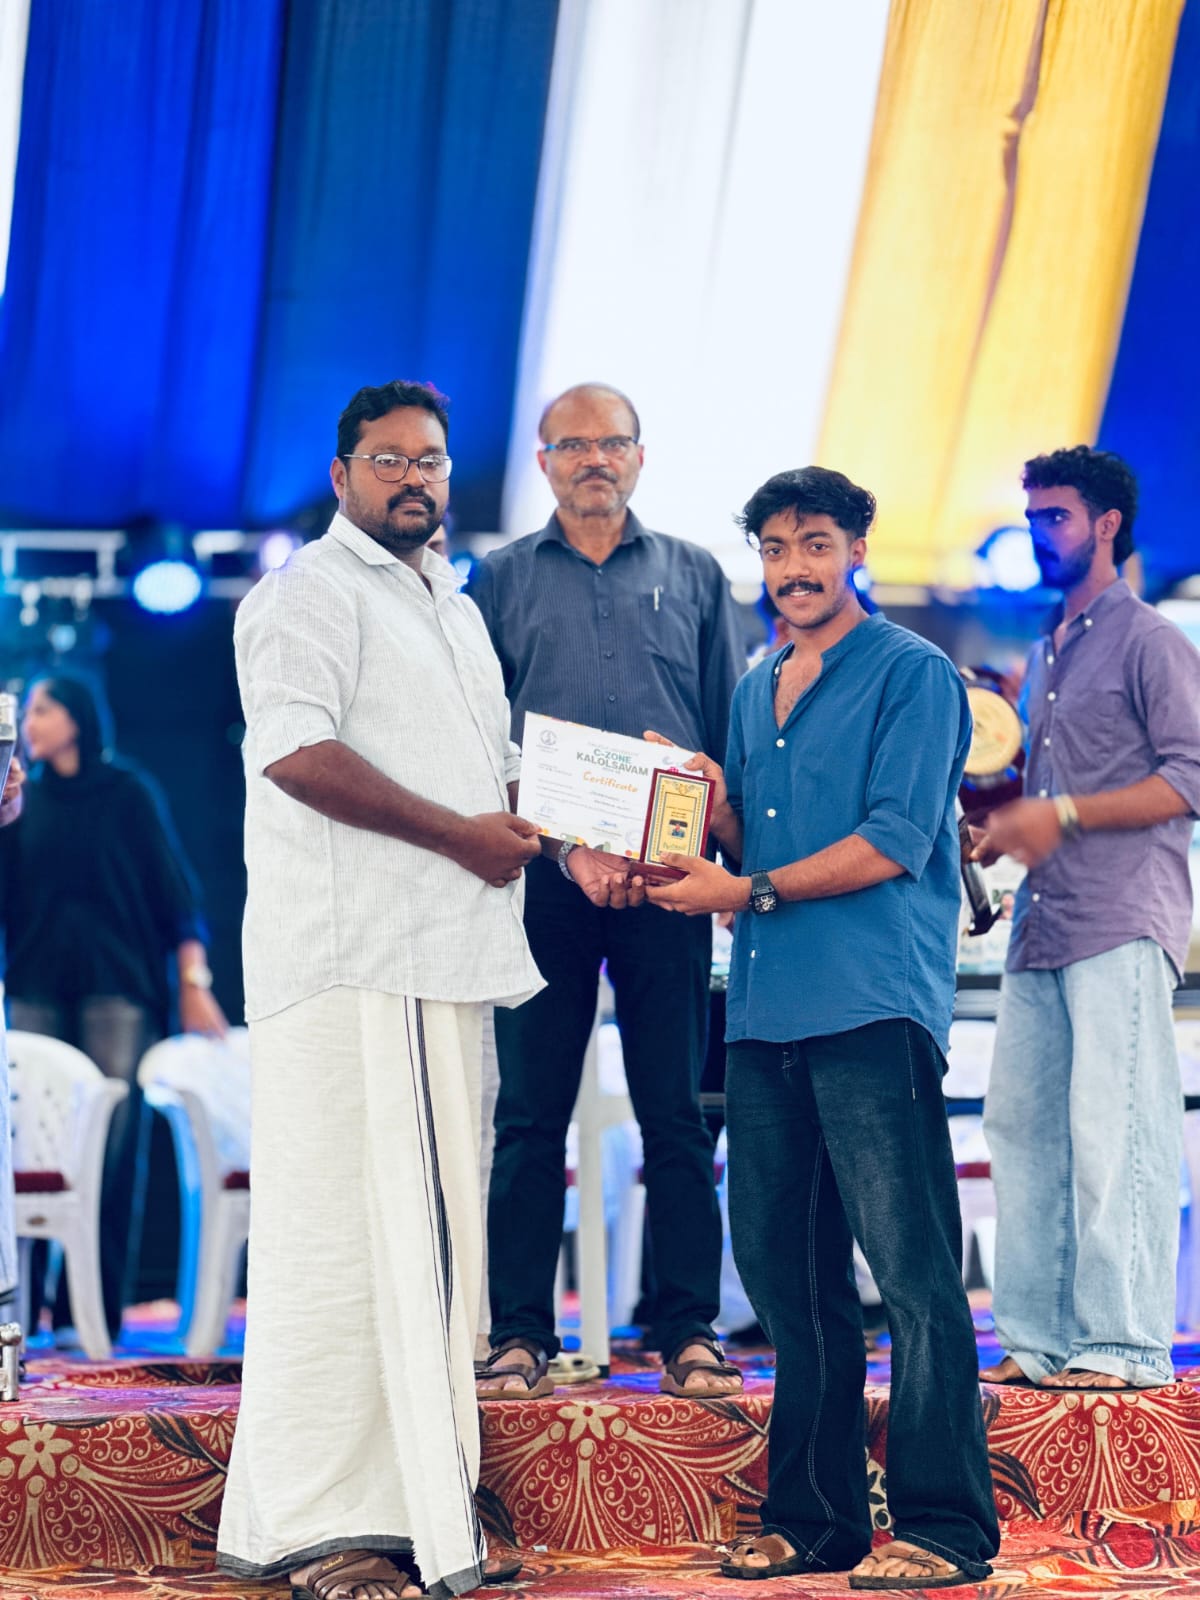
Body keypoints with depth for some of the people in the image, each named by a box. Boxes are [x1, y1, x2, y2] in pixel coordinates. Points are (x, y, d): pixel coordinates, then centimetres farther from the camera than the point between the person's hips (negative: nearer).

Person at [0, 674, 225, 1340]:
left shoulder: (129, 795, 5)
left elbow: (173, 888, 2)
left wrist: (194, 984, -6)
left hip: (116, 990, -3)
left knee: (110, 1151, -6)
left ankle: (96, 1311, -5)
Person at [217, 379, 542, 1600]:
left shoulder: (453, 609, 24)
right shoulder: (312, 592, -4)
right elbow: (298, 749, -18)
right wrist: (462, 833, -17)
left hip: (444, 956, 9)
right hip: (350, 961, -9)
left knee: (429, 1231, 9)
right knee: (346, 1221, -10)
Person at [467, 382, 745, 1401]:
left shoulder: (693, 577, 13)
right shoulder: (502, 582, 10)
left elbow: (732, 731, 11)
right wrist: (561, 845, -10)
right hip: (544, 872, 0)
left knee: (677, 1115, 1)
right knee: (530, 1115, 0)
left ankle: (690, 1332, 4)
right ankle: (522, 1336, 3)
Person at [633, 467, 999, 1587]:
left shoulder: (912, 675, -2)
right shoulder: (756, 691, 21)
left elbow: (893, 844, -11)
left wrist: (751, 890, -12)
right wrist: (714, 804, 4)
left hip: (873, 1009, -8)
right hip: (765, 1011, 8)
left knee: (913, 1272, -8)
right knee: (783, 1269, 8)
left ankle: (942, 1527, -7)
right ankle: (810, 1518, 14)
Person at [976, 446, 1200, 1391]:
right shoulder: (1044, 656, 22)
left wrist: (1063, 814, -16)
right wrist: (1006, 824, 9)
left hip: (1122, 923, -8)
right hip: (1042, 924, 8)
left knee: (1112, 1133, -10)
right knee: (1021, 1124, 5)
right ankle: (1037, 1339, 10)